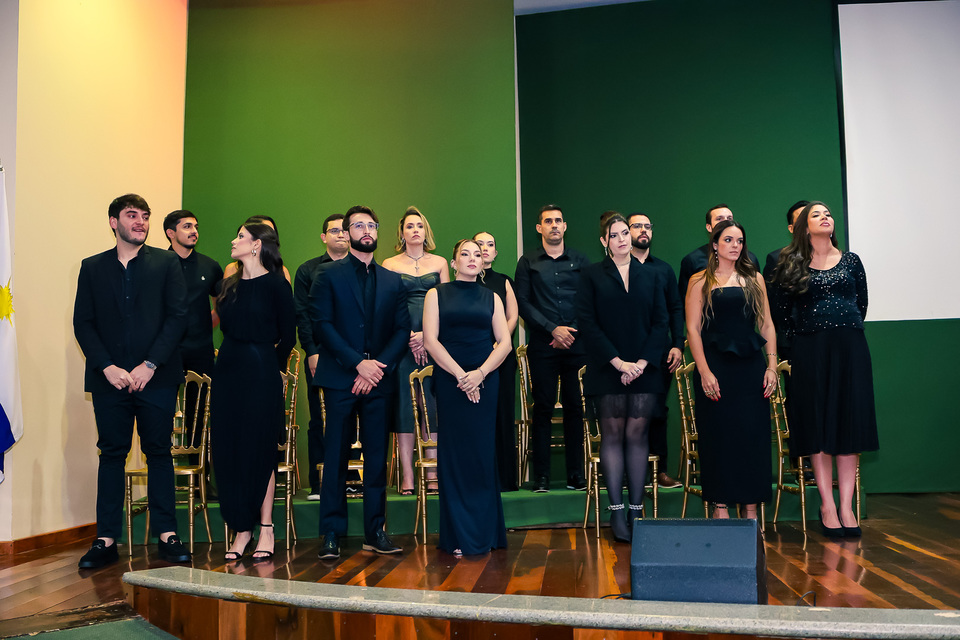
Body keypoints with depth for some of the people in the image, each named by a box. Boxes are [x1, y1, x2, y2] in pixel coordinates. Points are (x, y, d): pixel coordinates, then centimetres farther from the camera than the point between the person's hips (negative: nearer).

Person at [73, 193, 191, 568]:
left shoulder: (166, 264, 6)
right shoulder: (92, 267, 11)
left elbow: (178, 316, -2)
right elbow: (83, 324, 6)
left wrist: (150, 365, -10)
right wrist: (107, 367, -7)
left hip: (156, 378, -1)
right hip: (110, 379, 1)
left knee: (159, 453, 4)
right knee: (112, 454, 5)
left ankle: (166, 535, 11)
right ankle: (107, 540, 12)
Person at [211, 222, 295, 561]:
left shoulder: (275, 284, -7)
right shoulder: (229, 285, 11)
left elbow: (288, 336, -2)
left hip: (260, 374, -6)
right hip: (227, 371, 6)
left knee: (259, 450, -1)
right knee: (228, 450, 5)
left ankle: (265, 529, 10)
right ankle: (242, 528, 15)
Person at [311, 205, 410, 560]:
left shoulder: (393, 281, 14)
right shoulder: (329, 275, 5)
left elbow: (402, 331, 8)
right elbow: (323, 325, -5)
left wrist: (379, 366, -7)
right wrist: (358, 363, -13)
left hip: (379, 380, 3)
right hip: (340, 378, -3)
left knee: (377, 457, 6)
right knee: (336, 456, 0)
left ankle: (375, 531, 14)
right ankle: (332, 533, 8)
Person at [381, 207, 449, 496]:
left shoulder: (439, 263, 12)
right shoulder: (389, 265, 8)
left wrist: (428, 334, -8)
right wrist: (408, 337, -9)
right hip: (402, 340, -1)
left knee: (433, 402, -1)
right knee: (405, 403, -2)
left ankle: (433, 473, 4)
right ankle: (407, 475, 1)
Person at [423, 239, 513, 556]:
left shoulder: (491, 298, 13)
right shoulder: (437, 294, 7)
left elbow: (504, 342, 5)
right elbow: (430, 339, -3)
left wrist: (480, 373, -10)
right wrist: (460, 375, -10)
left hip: (485, 381, 2)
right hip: (449, 381, -1)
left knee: (482, 453, 1)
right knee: (454, 452, -1)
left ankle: (484, 533, 10)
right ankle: (458, 537, 6)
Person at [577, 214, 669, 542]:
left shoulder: (650, 275, 12)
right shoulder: (592, 275, 5)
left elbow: (660, 322, 6)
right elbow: (587, 323, -4)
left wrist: (642, 362, -7)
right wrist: (618, 362, -11)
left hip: (644, 369, 2)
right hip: (607, 370, -2)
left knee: (637, 436, 2)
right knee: (612, 436, 0)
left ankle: (637, 510, 8)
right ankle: (616, 511, 6)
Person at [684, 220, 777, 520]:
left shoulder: (754, 279, 13)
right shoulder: (700, 281, 3)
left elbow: (767, 325, 11)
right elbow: (693, 329, -3)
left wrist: (771, 366, 1)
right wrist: (704, 371, -12)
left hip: (751, 365, 3)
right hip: (716, 364, -3)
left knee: (753, 434, 1)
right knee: (718, 435, -1)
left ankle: (751, 508, 9)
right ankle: (720, 506, 9)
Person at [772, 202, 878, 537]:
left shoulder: (850, 260, 10)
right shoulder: (792, 264, 5)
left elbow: (861, 302, 13)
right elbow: (785, 309, 3)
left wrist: (846, 332, 10)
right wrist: (808, 332, 5)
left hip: (850, 347, 2)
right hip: (810, 351, -2)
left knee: (849, 422, 0)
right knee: (818, 424, 0)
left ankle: (846, 506, 5)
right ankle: (827, 506, 7)